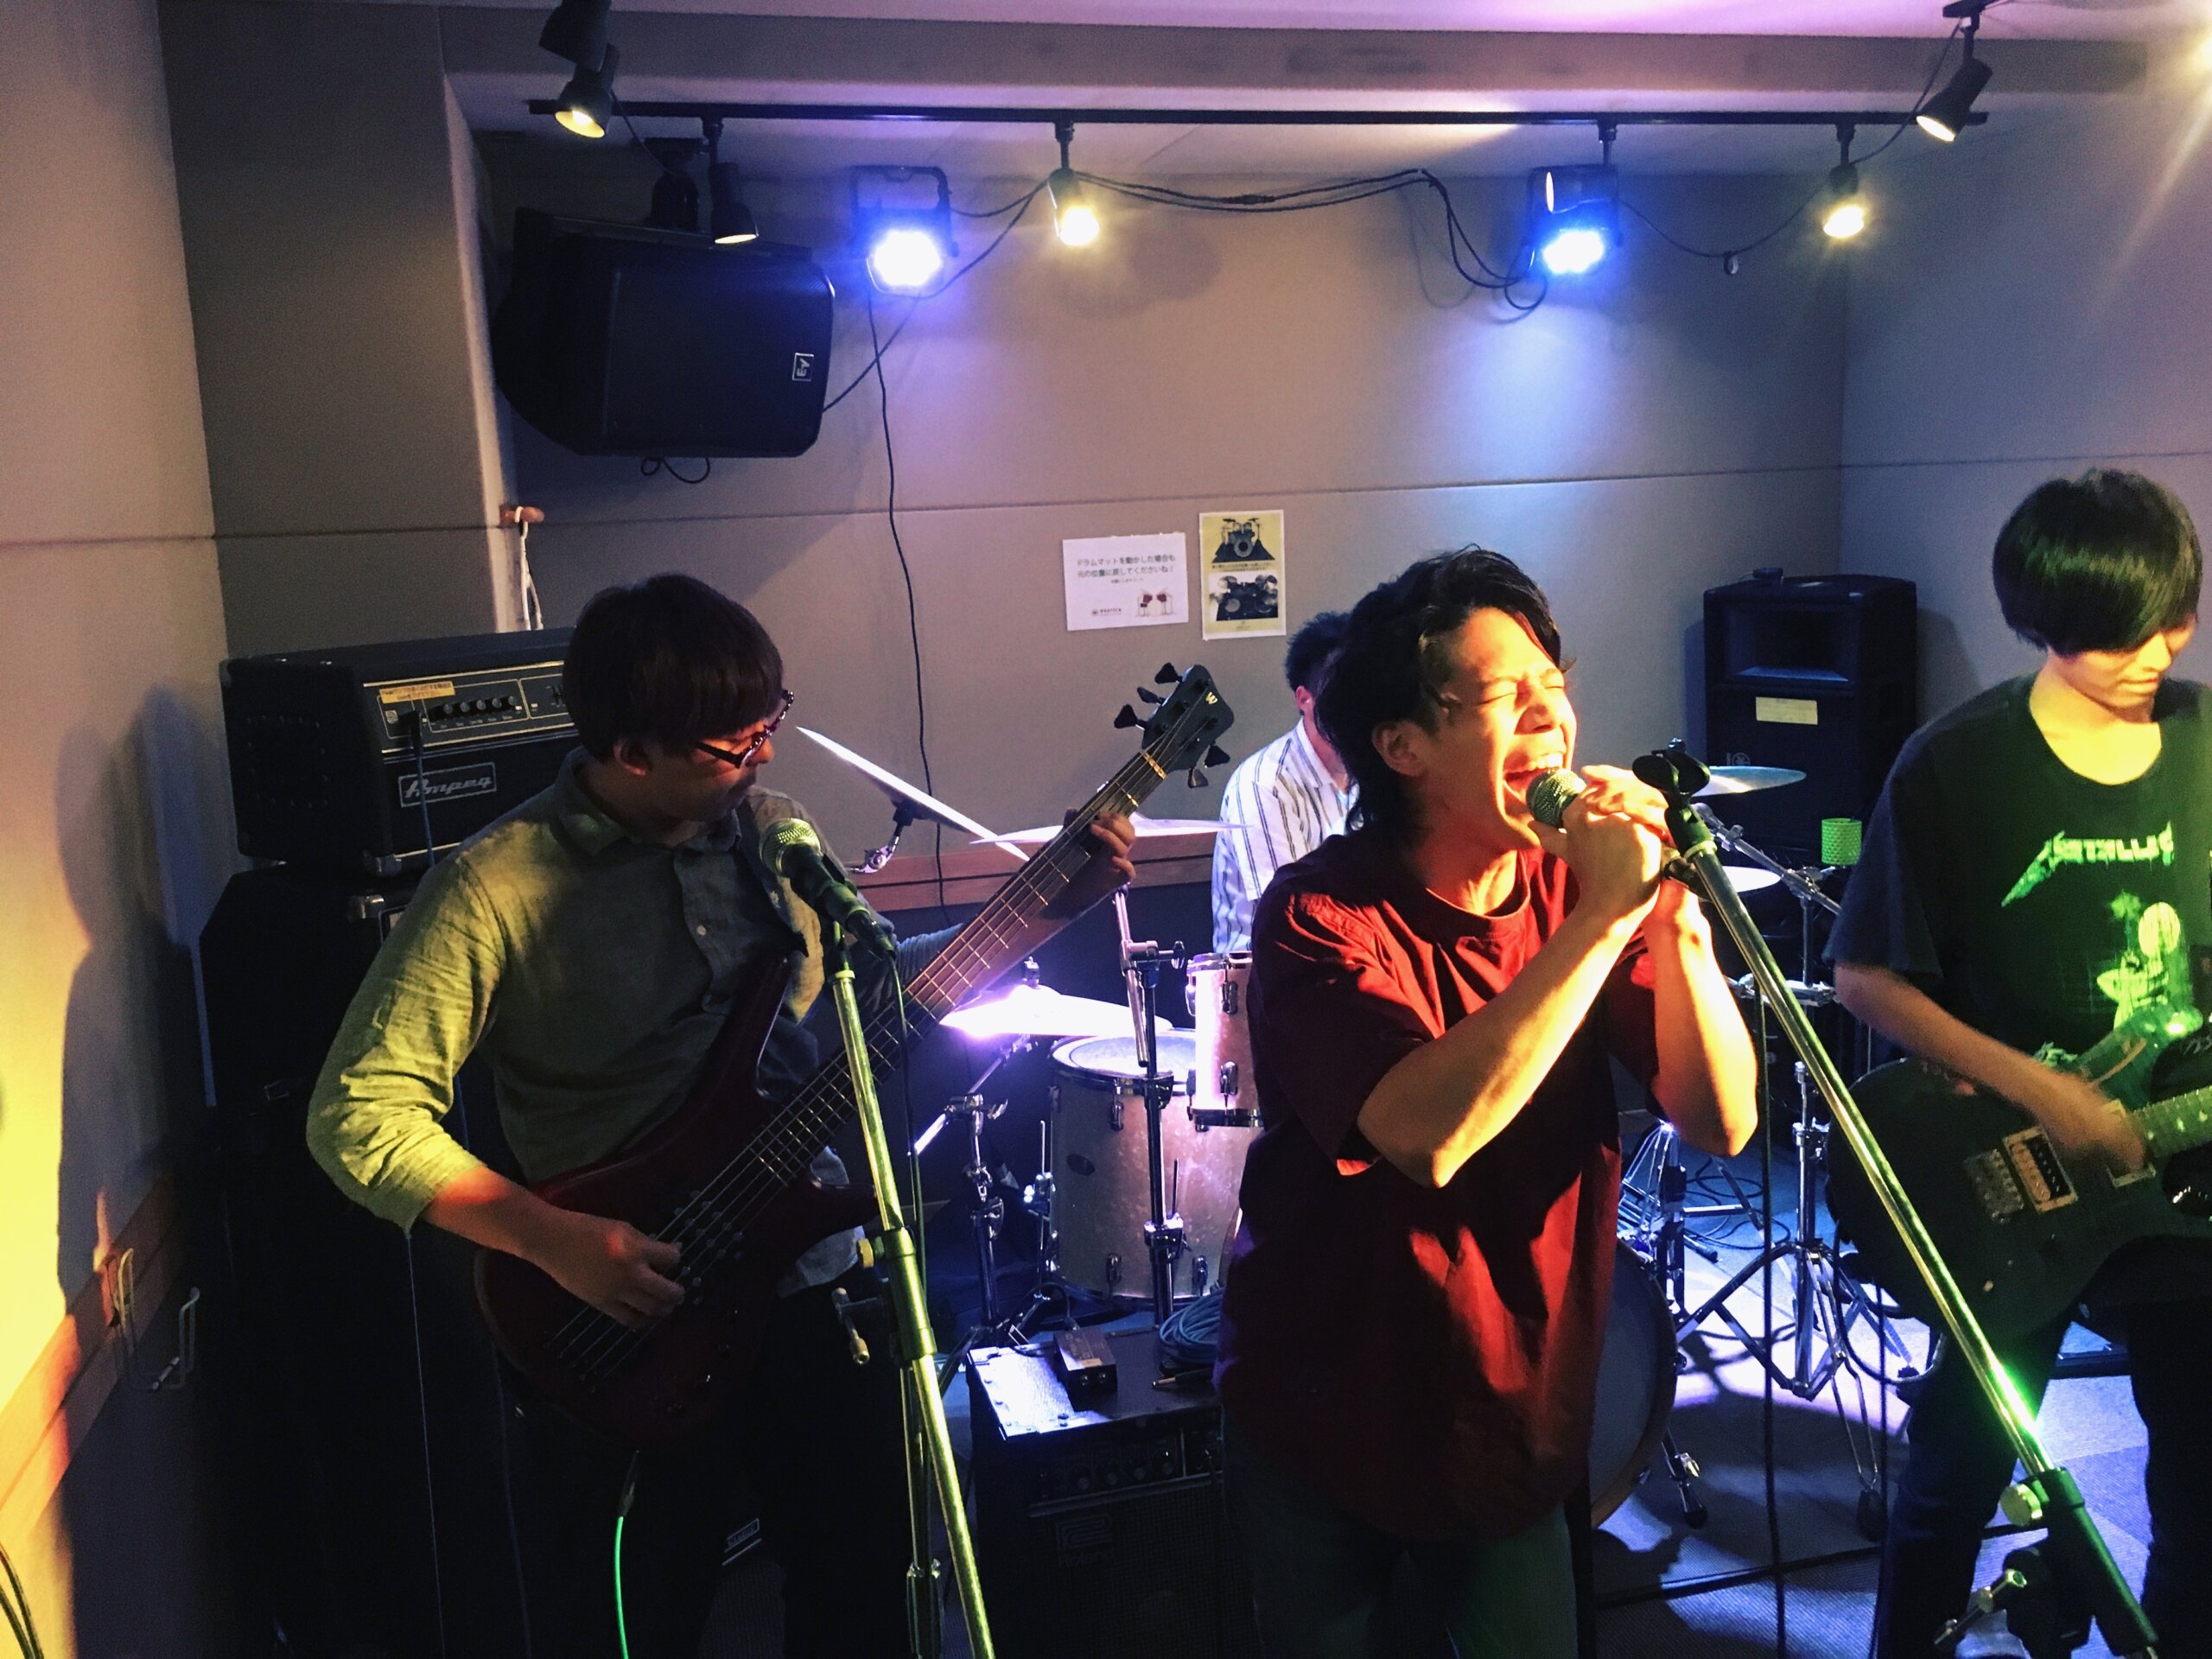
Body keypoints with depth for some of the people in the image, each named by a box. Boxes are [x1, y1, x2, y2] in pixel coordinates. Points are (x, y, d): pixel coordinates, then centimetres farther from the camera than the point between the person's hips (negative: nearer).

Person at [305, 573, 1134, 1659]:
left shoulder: (772, 831, 1)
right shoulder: (495, 888, -16)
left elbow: (872, 981, 13)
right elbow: (358, 1116, -16)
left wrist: (1046, 905, 2)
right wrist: (556, 1241, -24)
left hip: (814, 1280, 5)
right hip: (621, 1332, -4)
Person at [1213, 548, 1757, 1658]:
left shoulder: (1583, 881, -6)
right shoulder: (1320, 914, -21)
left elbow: (1720, 1122, -12)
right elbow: (1427, 1133, -37)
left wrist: (1673, 919, -26)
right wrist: (1605, 917, -35)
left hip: (1517, 1407, 4)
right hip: (1325, 1416, -3)